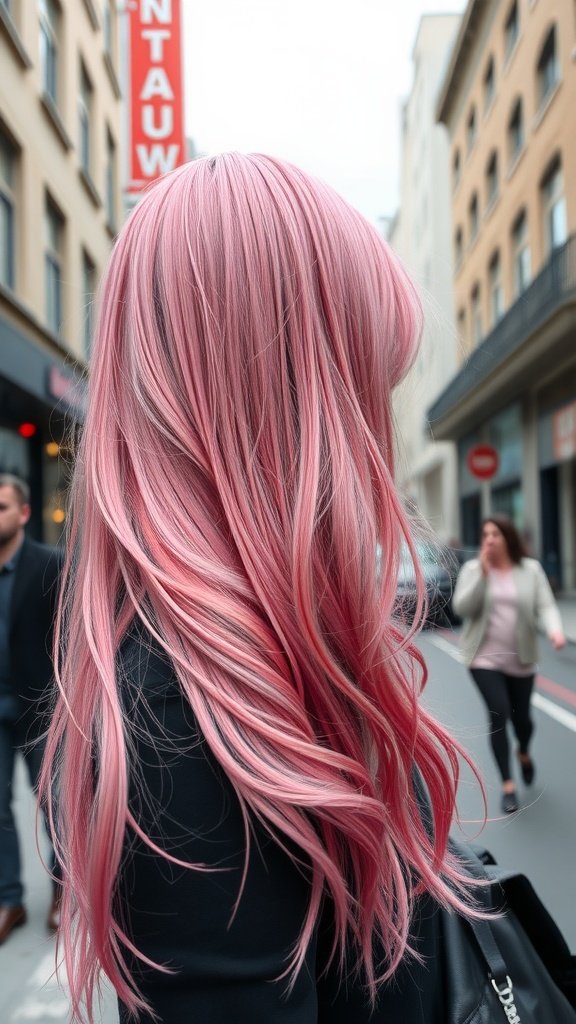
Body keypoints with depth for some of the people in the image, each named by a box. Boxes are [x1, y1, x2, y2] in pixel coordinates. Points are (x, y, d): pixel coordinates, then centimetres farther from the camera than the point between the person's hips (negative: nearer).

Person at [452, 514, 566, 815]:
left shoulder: (531, 569, -1)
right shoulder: (472, 568, -4)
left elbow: (545, 606, -8)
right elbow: (461, 608, -14)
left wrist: (554, 629, -29)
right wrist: (483, 573, -22)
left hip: (520, 659, 2)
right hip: (485, 658, -2)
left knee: (521, 717, 12)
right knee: (498, 715, -13)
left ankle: (524, 753, 48)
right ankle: (508, 786, 0)